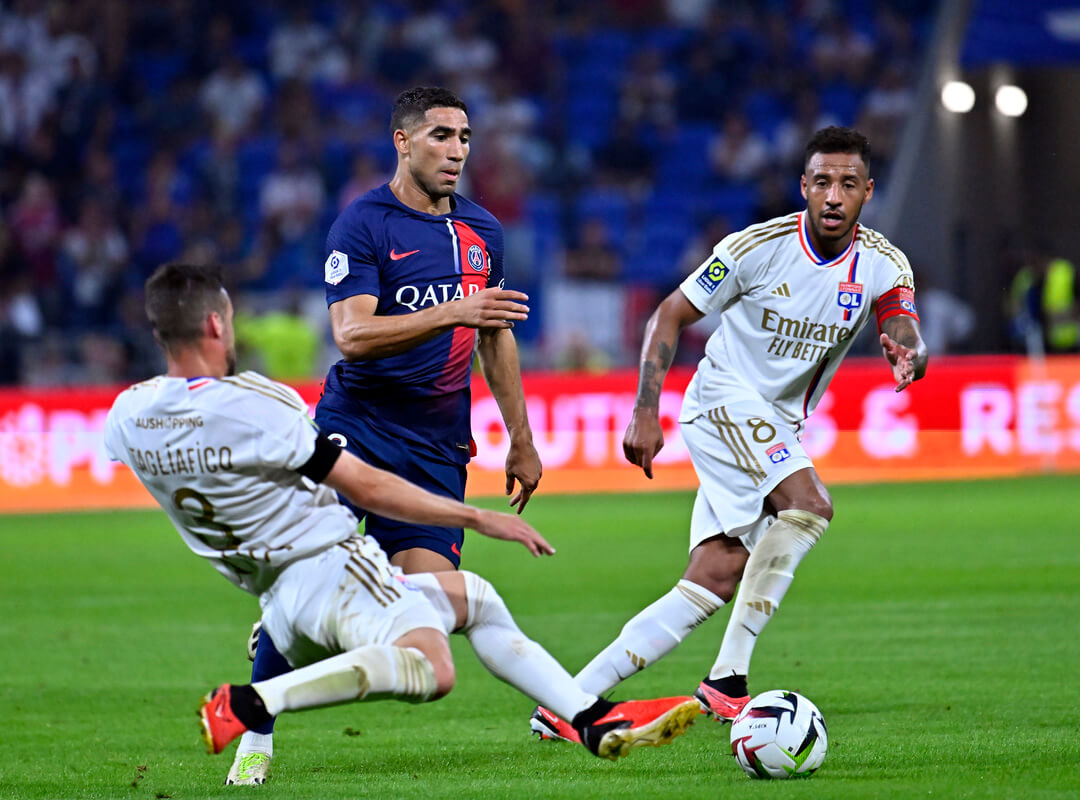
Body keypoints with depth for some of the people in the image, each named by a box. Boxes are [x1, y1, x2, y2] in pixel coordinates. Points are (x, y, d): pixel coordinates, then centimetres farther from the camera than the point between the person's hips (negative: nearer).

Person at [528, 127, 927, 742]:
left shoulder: (883, 266, -3)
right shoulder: (760, 246, -13)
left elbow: (908, 338, -16)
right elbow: (670, 316, -5)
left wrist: (909, 357, -42)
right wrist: (646, 413, -13)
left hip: (778, 431, 6)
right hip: (725, 398, -6)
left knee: (717, 581, -4)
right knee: (810, 503, -28)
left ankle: (569, 701, 1)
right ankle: (727, 680, -27)